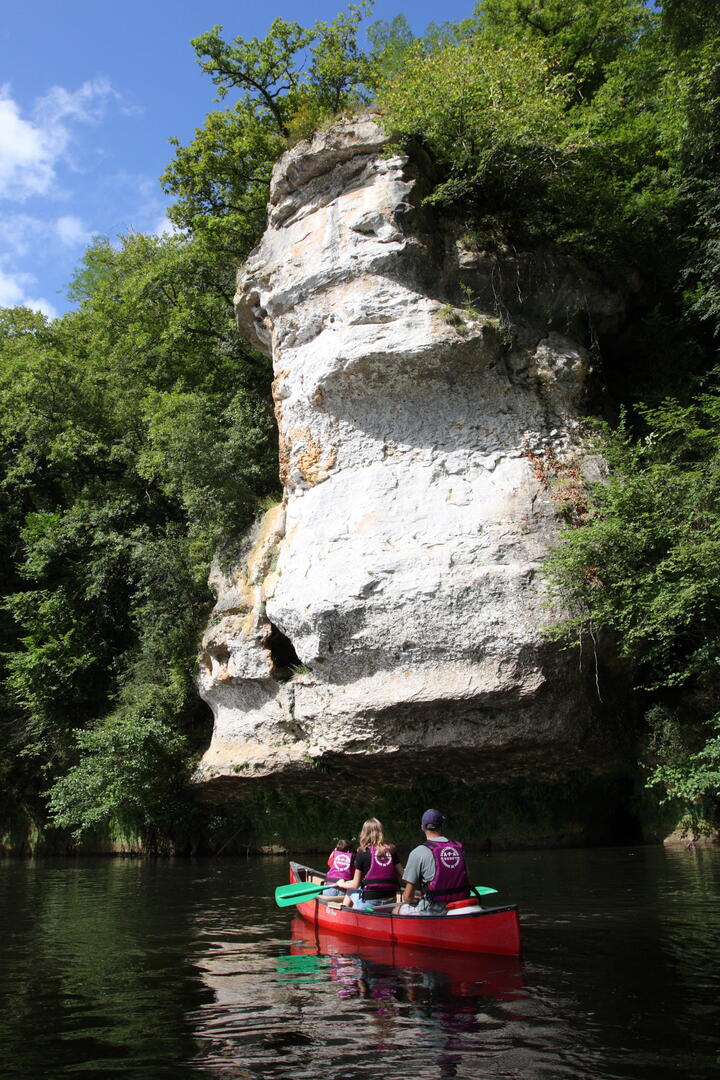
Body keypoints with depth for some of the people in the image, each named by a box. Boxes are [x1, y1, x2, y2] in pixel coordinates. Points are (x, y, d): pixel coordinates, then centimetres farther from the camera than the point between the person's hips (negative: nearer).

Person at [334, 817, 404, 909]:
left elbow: (355, 884, -2)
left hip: (369, 902, -4)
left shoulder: (362, 853, -6)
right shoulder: (391, 851, 4)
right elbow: (401, 875, 4)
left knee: (350, 891, 25)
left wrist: (341, 884, 18)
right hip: (390, 902, 4)